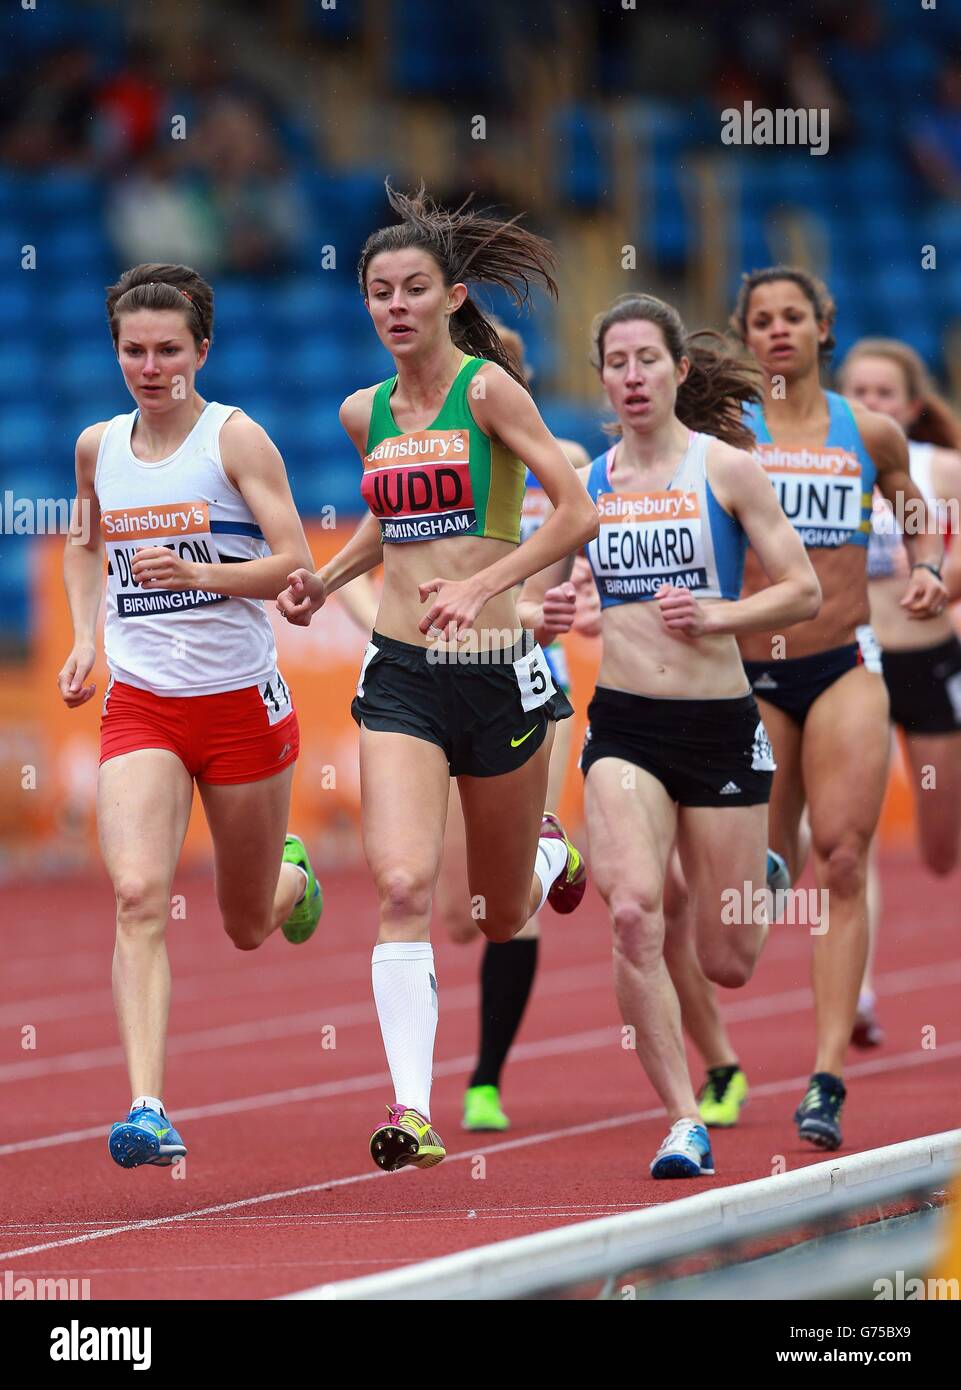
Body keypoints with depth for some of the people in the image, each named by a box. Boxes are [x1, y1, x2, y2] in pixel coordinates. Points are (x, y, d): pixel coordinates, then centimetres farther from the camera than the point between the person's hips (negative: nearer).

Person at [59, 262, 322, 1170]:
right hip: (139, 706, 2)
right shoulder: (99, 447, 5)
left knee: (248, 928, 14)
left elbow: (294, 560, -12)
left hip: (243, 702, -2)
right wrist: (85, 638, 10)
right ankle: (147, 1111, -28)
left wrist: (197, 573, -27)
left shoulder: (235, 438, -7)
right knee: (137, 896, -21)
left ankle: (292, 875, 52)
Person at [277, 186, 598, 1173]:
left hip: (497, 671, -3)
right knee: (403, 883, -19)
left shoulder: (489, 389, -8)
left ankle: (549, 855, 51)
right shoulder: (365, 414, 8)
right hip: (399, 674, 3)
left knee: (505, 915, 14)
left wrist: (481, 585, -23)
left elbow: (577, 512, -13)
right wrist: (325, 579, 10)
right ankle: (410, 1109, -23)